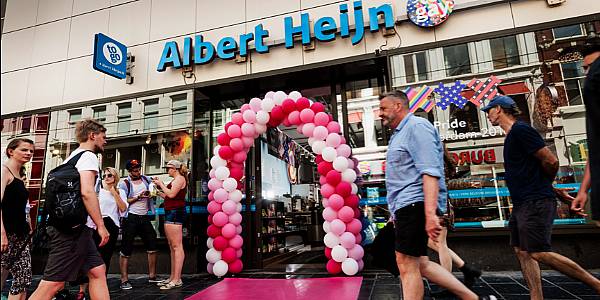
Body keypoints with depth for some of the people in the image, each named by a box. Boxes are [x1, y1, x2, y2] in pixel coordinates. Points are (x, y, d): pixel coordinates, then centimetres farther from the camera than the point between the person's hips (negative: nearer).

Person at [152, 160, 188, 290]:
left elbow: (171, 194, -17)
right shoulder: (176, 180, 24)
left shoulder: (180, 178, -5)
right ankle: (172, 277, 18)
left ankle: (177, 280, -10)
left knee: (176, 246, -11)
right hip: (171, 213, 11)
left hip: (175, 212, -11)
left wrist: (161, 184, -6)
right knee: (172, 247, 12)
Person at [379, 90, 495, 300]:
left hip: (414, 204, -10)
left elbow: (430, 172, -19)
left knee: (407, 265, -6)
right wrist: (396, 212, 26)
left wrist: (430, 213, -27)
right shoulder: (399, 133, 22)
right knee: (420, 264, 12)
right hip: (406, 206, 10)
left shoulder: (416, 126, -8)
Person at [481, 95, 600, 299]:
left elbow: (551, 161, -15)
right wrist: (553, 190, 19)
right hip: (522, 203, 10)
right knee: (522, 251, 7)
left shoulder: (520, 130, -12)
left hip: (535, 202, -10)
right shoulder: (512, 135, 19)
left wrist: (542, 185, 3)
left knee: (539, 253, -10)